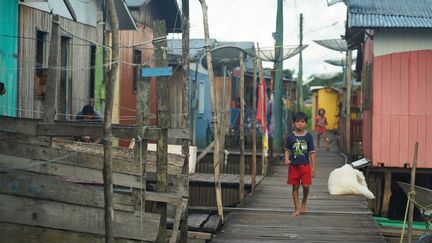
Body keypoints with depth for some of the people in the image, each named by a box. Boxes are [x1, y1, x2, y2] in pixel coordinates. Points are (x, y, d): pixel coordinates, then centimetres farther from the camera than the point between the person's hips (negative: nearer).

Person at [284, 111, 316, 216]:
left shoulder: (308, 136, -1)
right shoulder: (291, 136, 1)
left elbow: (312, 152, 1)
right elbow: (287, 150, 7)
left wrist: (313, 167, -1)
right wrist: (286, 159, -12)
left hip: (305, 165, -1)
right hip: (293, 165, 1)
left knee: (306, 185, -5)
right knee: (295, 187, 5)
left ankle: (304, 202, 24)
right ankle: (297, 208, 14)